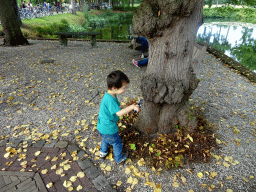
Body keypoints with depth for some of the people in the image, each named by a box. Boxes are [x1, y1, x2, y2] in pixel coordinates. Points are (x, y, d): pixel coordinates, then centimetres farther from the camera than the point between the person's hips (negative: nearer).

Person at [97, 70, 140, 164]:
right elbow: (119, 113, -37)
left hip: (102, 126, 9)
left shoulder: (111, 95, -2)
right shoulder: (110, 100, -34)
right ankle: (119, 159, 43)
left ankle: (103, 153, 61)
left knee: (105, 139, 36)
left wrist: (128, 108, -3)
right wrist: (131, 107, -31)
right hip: (108, 129, -9)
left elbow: (118, 107, 8)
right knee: (117, 143, 18)